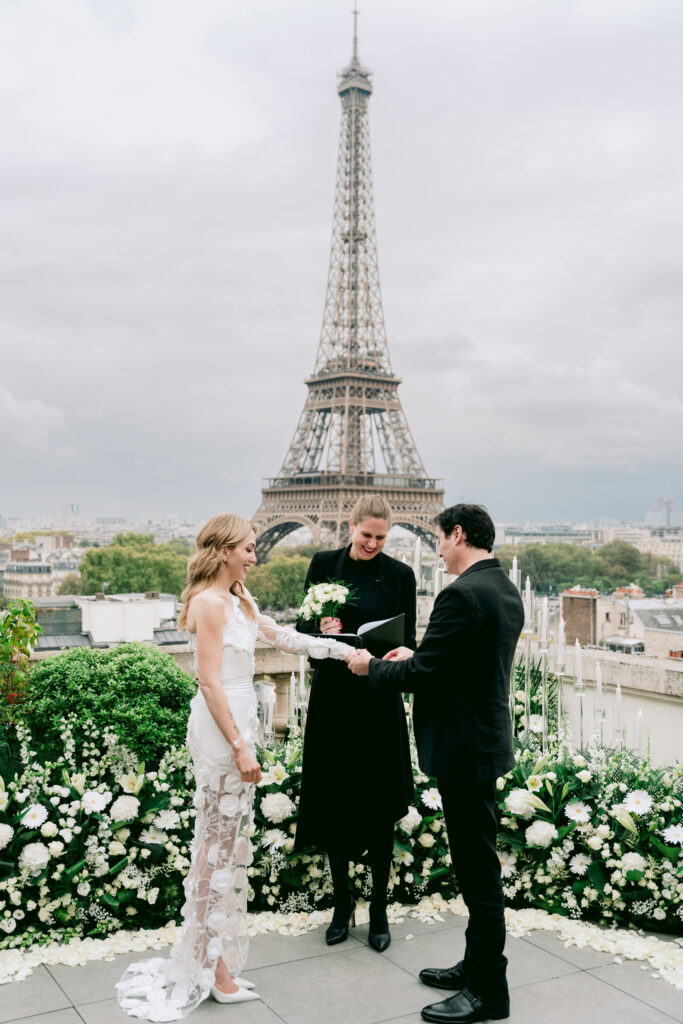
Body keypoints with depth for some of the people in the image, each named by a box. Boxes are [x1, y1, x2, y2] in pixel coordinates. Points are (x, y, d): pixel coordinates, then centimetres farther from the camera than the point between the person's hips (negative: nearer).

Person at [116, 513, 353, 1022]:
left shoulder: (237, 601, 14)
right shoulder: (210, 602, -15)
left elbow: (284, 637, 18)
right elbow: (210, 681, -18)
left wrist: (347, 651, 16)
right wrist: (240, 746, -18)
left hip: (237, 721, 9)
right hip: (222, 728, -9)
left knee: (228, 836, 14)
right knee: (219, 839, -1)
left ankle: (215, 952, 26)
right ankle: (212, 965, 11)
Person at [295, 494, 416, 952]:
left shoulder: (400, 574, -1)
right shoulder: (324, 564, 3)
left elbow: (408, 640, 2)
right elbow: (303, 626, 6)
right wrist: (321, 629, -17)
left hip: (380, 701, -1)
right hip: (333, 696, 1)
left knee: (380, 807, 6)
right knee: (334, 802, 9)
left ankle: (379, 909, 22)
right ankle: (342, 902, 27)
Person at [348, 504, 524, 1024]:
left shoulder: (462, 595, -22)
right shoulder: (506, 591, 9)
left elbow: (423, 673, -21)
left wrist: (372, 667, -5)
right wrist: (415, 655, 14)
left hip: (465, 748, -10)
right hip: (486, 738, 10)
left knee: (478, 868, 2)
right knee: (476, 863, 20)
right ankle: (477, 966, 34)